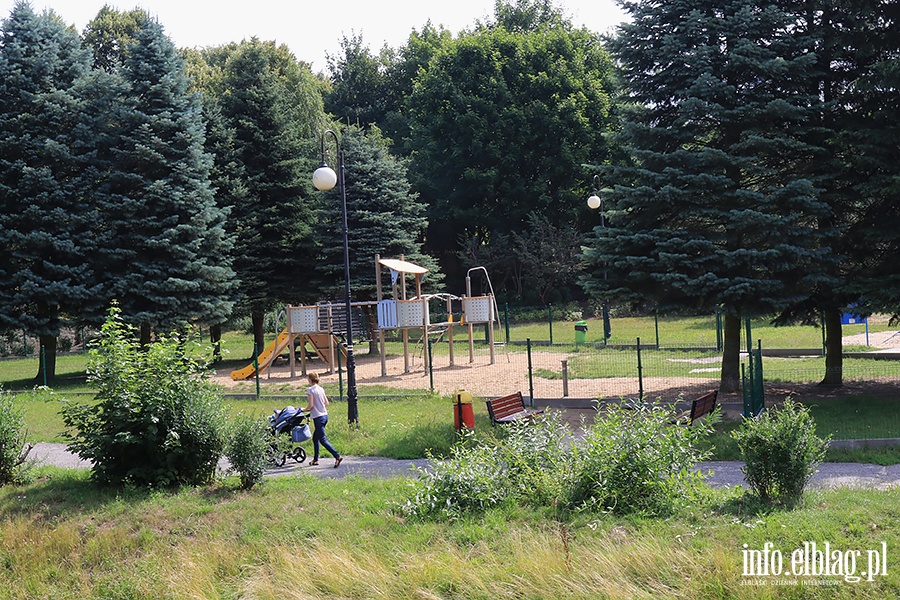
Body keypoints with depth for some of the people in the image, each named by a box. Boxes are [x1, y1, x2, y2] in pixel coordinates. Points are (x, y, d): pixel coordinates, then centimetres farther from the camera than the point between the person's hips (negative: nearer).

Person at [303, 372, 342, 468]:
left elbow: (311, 405, -15)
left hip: (318, 417, -8)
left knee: (323, 440, -6)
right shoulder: (321, 389, 10)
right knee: (315, 438, 19)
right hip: (325, 415, 8)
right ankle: (315, 460, 23)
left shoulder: (310, 390, -11)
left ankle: (338, 456, -17)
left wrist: (304, 410, 2)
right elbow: (327, 403, 12)